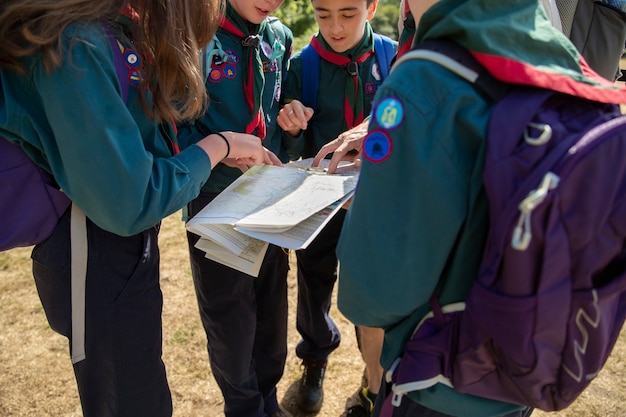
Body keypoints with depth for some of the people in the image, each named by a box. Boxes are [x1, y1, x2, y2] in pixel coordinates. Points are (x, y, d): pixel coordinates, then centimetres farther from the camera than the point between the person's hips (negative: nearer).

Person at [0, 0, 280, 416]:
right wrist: (219, 145, -16)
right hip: (96, 262, -9)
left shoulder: (126, 34, 3)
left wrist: (235, 150, 1)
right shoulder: (78, 47, -27)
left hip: (131, 250, 9)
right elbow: (127, 203, -28)